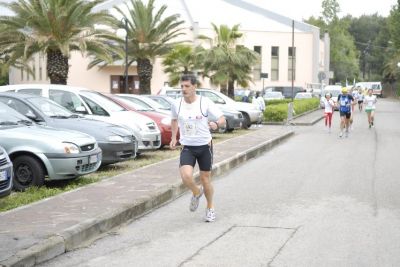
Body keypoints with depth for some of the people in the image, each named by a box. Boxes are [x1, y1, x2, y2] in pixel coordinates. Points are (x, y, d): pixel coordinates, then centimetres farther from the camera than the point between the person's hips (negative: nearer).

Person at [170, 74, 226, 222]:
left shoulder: (205, 102, -11)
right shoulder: (176, 105, -2)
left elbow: (223, 119, -12)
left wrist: (216, 124, -34)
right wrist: (173, 138, 11)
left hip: (204, 146, -1)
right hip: (187, 147, 1)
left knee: (205, 179, 7)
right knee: (186, 176, -21)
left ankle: (210, 207, 33)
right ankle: (196, 192, 14)